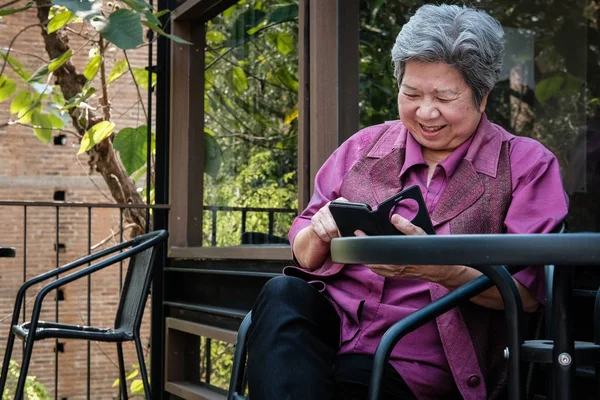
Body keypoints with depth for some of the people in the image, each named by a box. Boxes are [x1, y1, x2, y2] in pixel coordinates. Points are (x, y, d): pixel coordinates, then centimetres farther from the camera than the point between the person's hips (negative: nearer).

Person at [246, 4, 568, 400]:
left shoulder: (527, 165, 2)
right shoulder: (364, 147, 11)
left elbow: (528, 293, -6)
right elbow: (305, 257, 13)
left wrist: (438, 268, -24)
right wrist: (320, 234, -11)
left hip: (411, 366, -5)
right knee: (283, 293, -28)